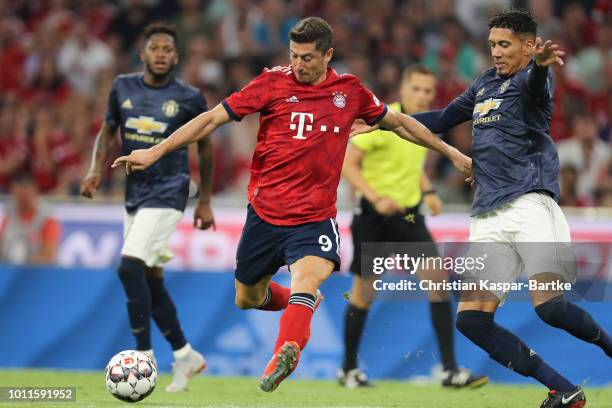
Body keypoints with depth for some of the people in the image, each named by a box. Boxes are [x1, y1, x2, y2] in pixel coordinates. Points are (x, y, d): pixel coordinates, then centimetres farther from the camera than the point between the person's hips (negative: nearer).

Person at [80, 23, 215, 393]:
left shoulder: (189, 98, -5)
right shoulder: (123, 87, 5)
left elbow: (205, 147, 5)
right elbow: (108, 130, 16)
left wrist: (205, 202, 7)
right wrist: (96, 170, -2)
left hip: (168, 193, -6)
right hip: (134, 193, 6)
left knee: (130, 266, -20)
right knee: (150, 279, 10)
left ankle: (145, 358, -14)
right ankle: (185, 356, 25)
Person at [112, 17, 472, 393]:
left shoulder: (350, 91, 2)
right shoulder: (273, 83, -4)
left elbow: (399, 122, 18)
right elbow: (213, 118, -3)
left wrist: (451, 153, 22)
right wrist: (155, 152, -8)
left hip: (315, 218, -2)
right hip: (264, 213, 2)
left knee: (307, 277, -31)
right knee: (247, 300, 15)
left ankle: (285, 356, -48)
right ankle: (301, 301, 45)